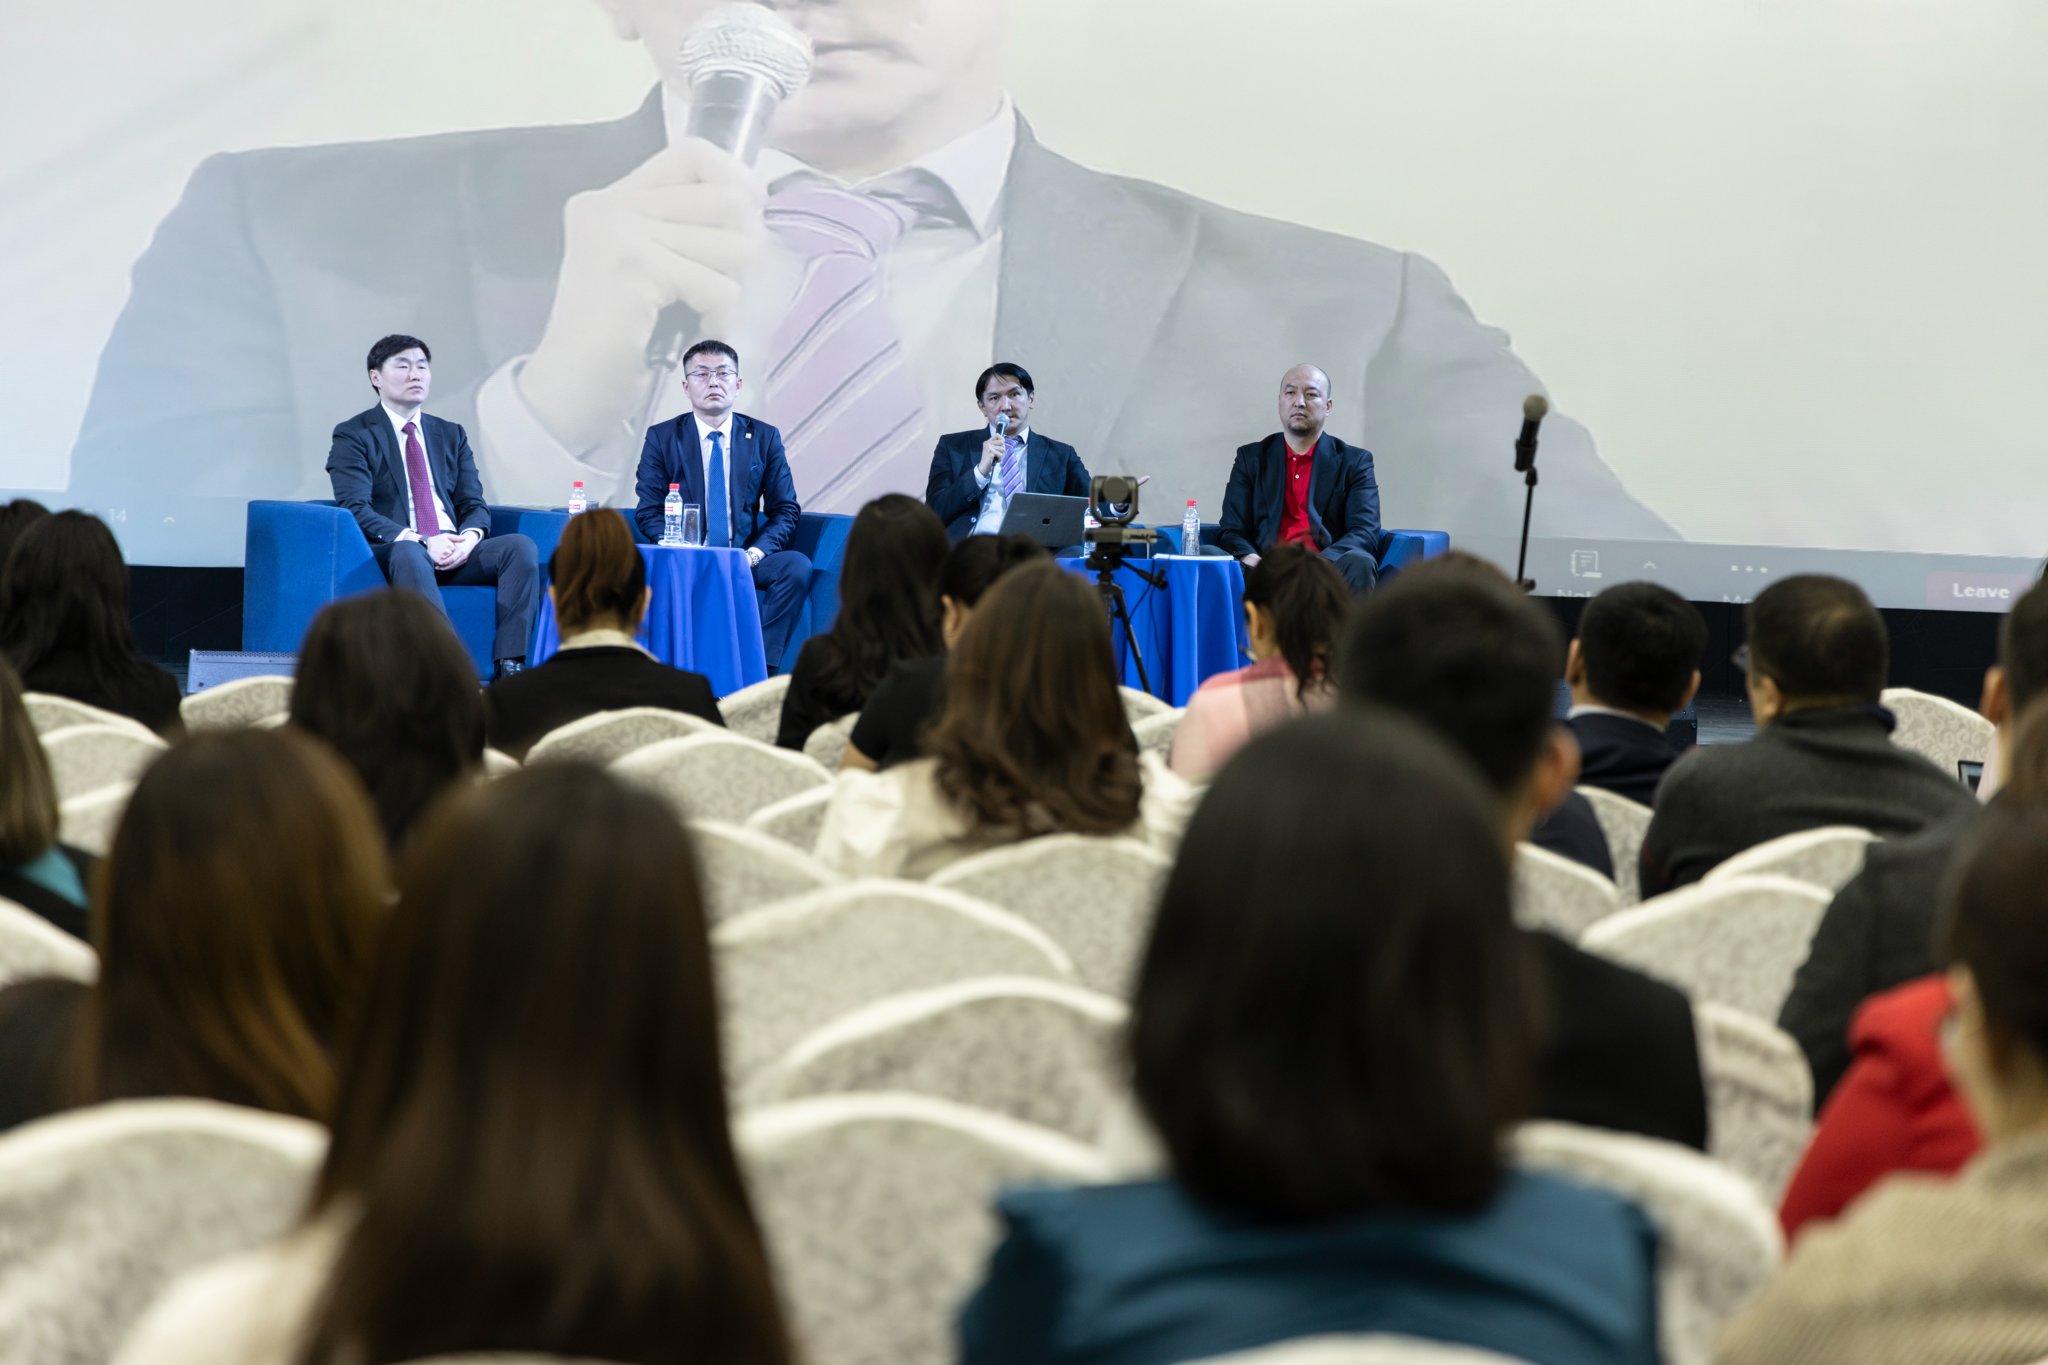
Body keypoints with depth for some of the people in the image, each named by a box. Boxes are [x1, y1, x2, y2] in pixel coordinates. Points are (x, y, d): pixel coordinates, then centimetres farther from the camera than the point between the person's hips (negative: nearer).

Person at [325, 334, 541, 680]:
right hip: (393, 552, -5)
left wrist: (469, 537, -11)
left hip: (455, 551, 5)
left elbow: (475, 505, 15)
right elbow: (356, 509, -9)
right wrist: (421, 542, -22)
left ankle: (509, 665, -32)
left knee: (522, 547, -23)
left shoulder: (451, 435, 22)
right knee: (410, 553, -41)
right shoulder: (353, 436, 4)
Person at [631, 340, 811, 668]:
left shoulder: (764, 437, 8)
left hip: (746, 558, 2)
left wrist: (755, 552, -14)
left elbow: (785, 510, 6)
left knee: (797, 567, -29)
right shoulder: (662, 438, 5)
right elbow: (648, 512, 1)